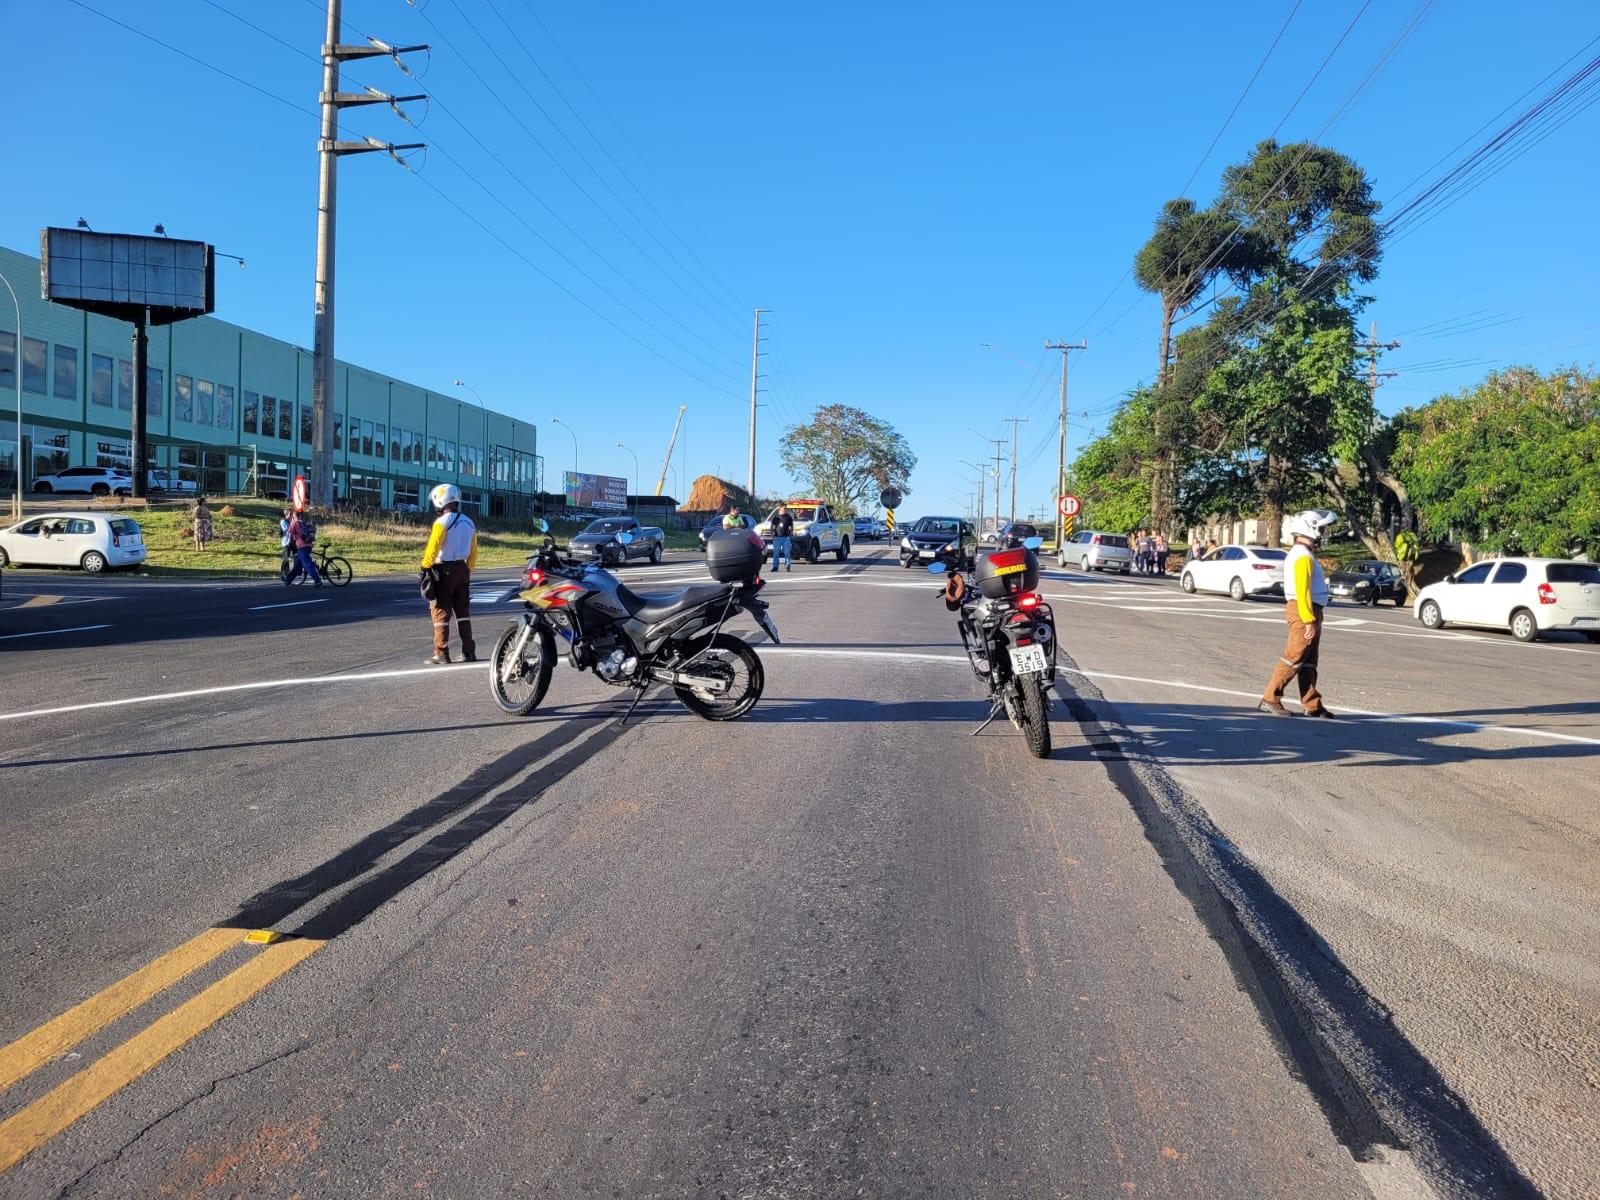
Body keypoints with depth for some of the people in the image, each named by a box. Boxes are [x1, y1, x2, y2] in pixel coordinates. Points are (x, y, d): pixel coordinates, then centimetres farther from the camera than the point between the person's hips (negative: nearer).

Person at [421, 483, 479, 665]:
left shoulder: (442, 522, -13)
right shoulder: (468, 522, 9)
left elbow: (433, 547, -18)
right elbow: (473, 552, 13)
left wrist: (425, 567, -9)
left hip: (444, 570, -7)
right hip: (462, 569, 7)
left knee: (441, 612, -1)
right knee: (463, 611, 11)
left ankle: (441, 654, 0)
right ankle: (469, 652, 11)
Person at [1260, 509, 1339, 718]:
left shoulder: (1302, 553, 18)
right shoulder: (1303, 556, -15)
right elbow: (1302, 591, -21)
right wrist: (1309, 621, -23)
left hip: (1309, 612, 10)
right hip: (1304, 612, -10)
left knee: (1309, 661, 10)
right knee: (1293, 658, -8)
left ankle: (1313, 705, 14)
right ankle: (1270, 699, -5)